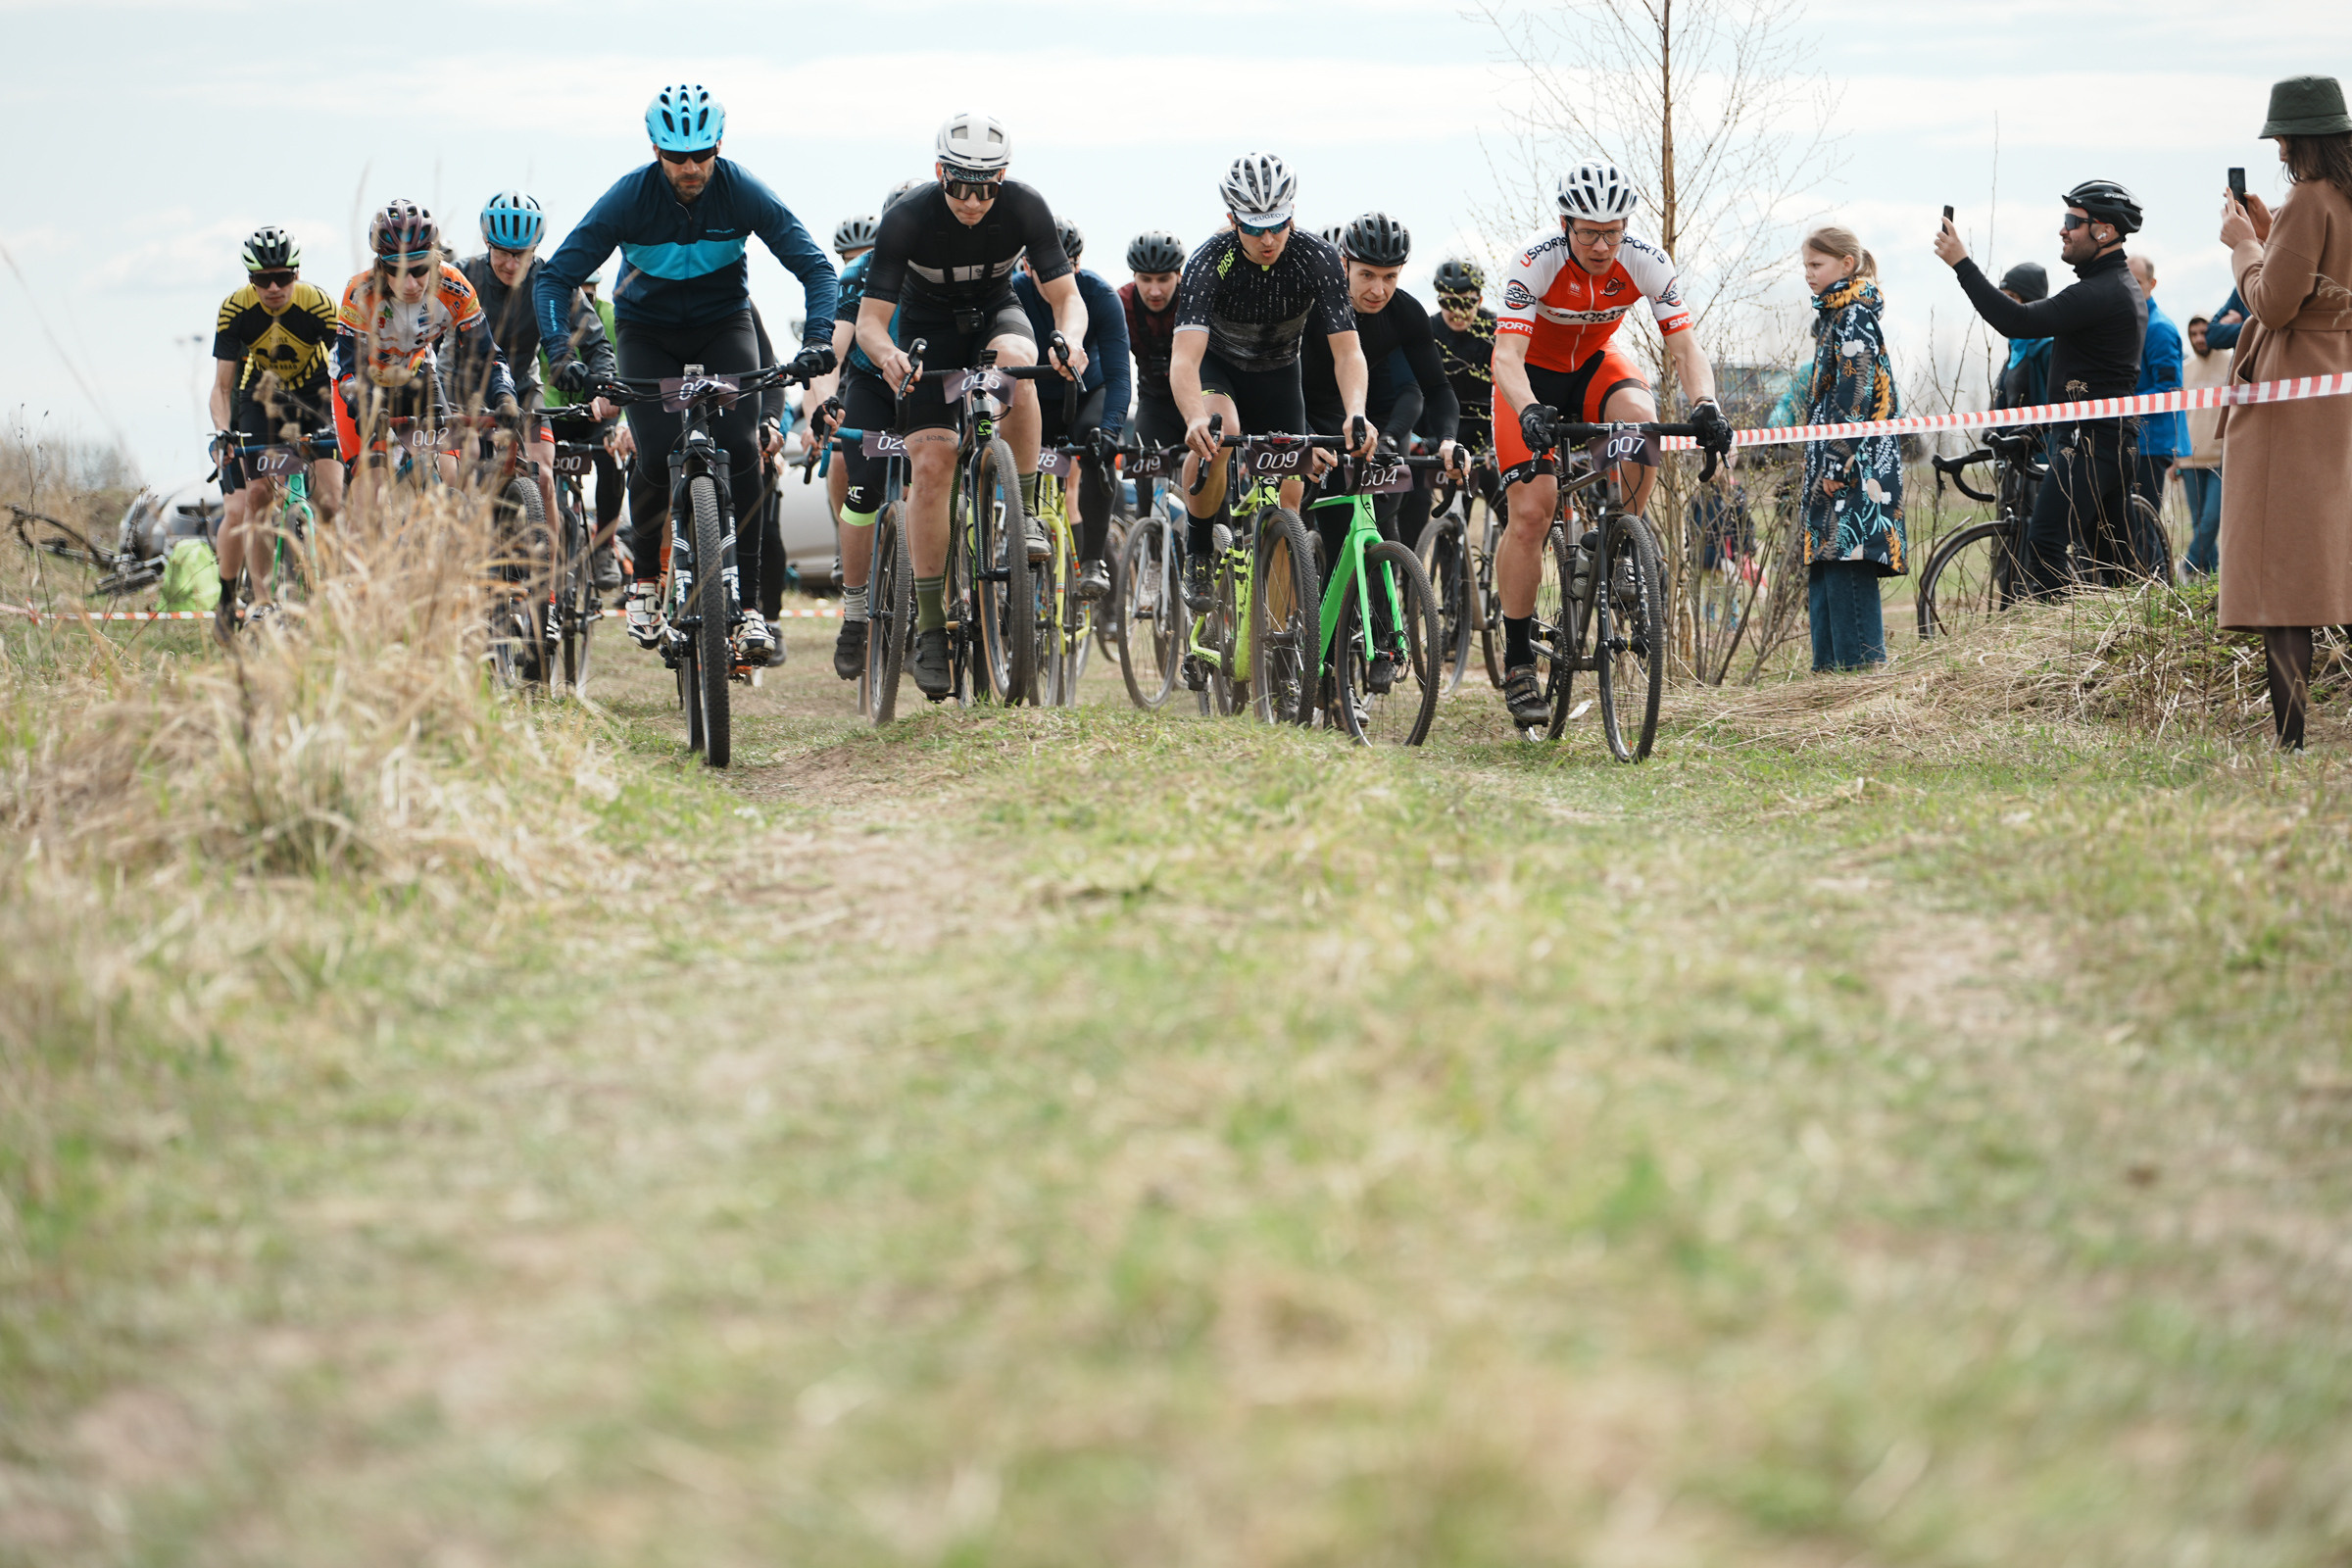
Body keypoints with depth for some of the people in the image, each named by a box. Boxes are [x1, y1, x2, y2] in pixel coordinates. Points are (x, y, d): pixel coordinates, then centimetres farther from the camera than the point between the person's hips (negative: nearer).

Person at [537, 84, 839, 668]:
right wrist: (561, 352, -37)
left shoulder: (741, 192, -22)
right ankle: (644, 574, 8)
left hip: (724, 323, 0)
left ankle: (747, 605, -16)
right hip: (648, 329, 0)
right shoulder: (630, 197, -23)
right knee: (658, 454, -20)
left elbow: (815, 266, -21)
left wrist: (818, 337, -38)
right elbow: (556, 276, -22)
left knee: (739, 448, -21)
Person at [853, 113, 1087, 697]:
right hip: (928, 326, -1)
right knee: (930, 464, -18)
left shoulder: (1025, 207, -23)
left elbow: (1067, 295, -21)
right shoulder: (907, 220, -27)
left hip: (995, 312, 1)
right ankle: (930, 625, -10)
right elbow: (870, 319, -25)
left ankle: (1022, 512, -21)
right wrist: (887, 354, -48)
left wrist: (1068, 338, -44)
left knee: (1017, 364, -37)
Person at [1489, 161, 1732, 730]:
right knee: (1530, 511, -16)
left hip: (1594, 364, 2)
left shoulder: (1647, 262, -22)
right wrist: (1529, 411, -57)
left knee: (1641, 418, -33)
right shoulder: (1536, 262, -30)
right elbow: (1506, 355, -37)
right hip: (1533, 373, -2)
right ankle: (1518, 662, -6)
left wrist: (1705, 405, -43)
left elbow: (1685, 347, -23)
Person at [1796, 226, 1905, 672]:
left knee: (1847, 564, -14)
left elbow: (1856, 393, -18)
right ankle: (1829, 668, 10)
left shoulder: (1854, 316, -10)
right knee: (1824, 565, 9)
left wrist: (1837, 463, -20)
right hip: (1832, 467, 10)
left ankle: (1861, 662, -16)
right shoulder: (1835, 316, 20)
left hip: (1853, 466, -10)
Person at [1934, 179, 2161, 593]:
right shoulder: (2124, 287, 18)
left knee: (2045, 540, -17)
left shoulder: (2102, 292, -18)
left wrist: (1961, 264, -22)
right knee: (2115, 552, 15)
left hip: (2090, 442, -11)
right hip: (2116, 438, 11)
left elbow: (2019, 323, -25)